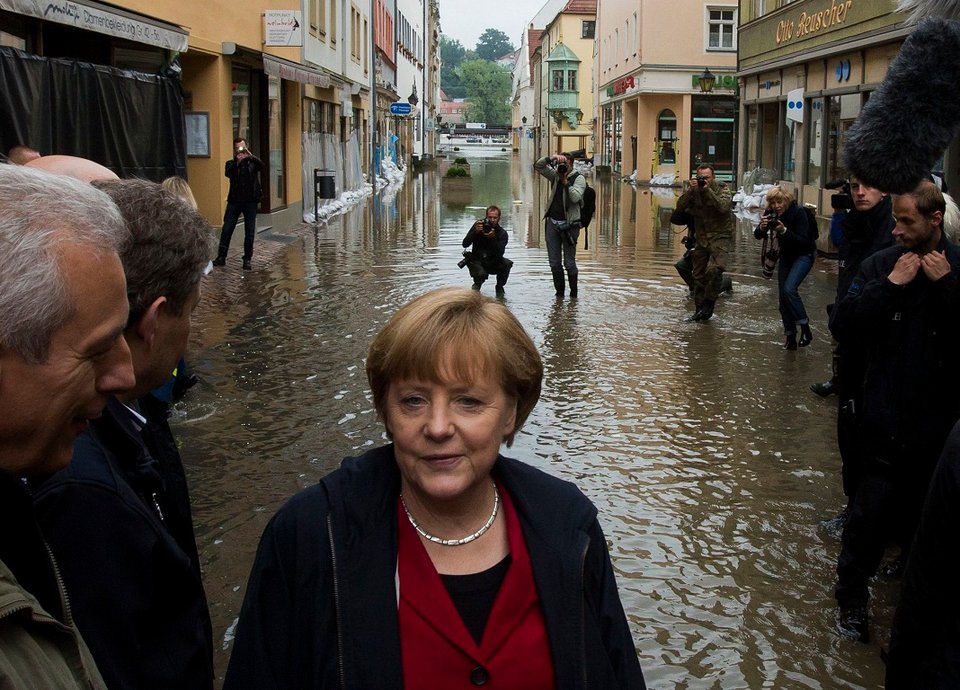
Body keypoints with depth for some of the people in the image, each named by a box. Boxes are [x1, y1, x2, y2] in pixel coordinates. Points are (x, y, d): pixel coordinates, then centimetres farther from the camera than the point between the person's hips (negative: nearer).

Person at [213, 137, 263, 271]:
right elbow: (227, 173, -11)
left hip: (250, 201, 0)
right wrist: (237, 161, -25)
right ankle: (221, 257, 7)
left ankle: (247, 259, 8)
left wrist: (250, 155, -29)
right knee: (226, 229, -1)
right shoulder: (231, 163, 9)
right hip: (234, 200, 0)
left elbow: (261, 165, -14)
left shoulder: (252, 162, 8)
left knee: (250, 232, 1)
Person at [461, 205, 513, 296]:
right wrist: (475, 232, -29)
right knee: (481, 274, -34)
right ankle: (477, 285, 5)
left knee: (507, 263, -27)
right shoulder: (478, 225, -8)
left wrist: (493, 238, -35)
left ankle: (499, 287, -3)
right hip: (477, 261, -2)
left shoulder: (502, 233, -8)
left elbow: (500, 254, -23)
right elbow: (465, 244, -15)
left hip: (493, 263, 2)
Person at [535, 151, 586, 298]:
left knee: (569, 263, -1)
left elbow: (575, 197, -19)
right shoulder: (555, 175, 11)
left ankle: (573, 293, 11)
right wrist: (551, 158, -7)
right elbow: (538, 166, 8)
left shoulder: (579, 178, -4)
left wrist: (566, 182, -18)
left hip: (569, 225, -5)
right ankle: (559, 292, 16)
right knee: (554, 263, 7)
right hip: (552, 223, 5)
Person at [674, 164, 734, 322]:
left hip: (720, 236, -5)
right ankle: (700, 310, 20)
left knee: (714, 269, -26)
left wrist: (708, 190, -25)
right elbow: (680, 206, -7)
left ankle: (709, 304, -10)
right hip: (701, 237, 5)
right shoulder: (694, 190, 5)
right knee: (699, 275, 8)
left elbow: (724, 207, -24)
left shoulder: (722, 189, -5)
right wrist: (691, 191, -18)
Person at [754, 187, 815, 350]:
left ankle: (805, 328, -14)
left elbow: (803, 240, -28)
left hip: (804, 254, -6)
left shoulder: (798, 213, -24)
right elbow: (758, 236, -9)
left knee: (789, 288, -25)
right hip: (786, 254, 6)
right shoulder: (770, 213, -9)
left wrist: (784, 231, -40)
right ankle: (790, 336, 11)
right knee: (783, 295, 2)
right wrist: (762, 228, -30)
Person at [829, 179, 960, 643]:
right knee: (870, 515, 2)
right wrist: (889, 286, -18)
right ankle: (851, 599, 20)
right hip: (886, 424, -1)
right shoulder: (882, 264, -2)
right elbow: (842, 325, -10)